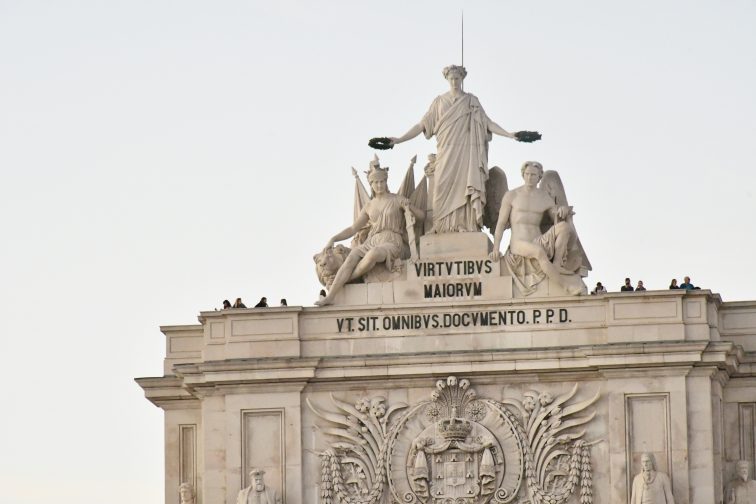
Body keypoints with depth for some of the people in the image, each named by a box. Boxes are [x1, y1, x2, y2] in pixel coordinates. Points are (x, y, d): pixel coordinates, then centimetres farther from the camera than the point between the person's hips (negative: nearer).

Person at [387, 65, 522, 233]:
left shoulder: (471, 101, 10)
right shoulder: (439, 102, 12)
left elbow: (487, 123, 7)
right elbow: (422, 125, 9)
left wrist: (510, 135, -4)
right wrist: (399, 139, 0)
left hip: (466, 153, -1)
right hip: (446, 154, 1)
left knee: (464, 188, -12)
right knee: (445, 190, -8)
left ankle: (466, 227, -15)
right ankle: (444, 228, -10)